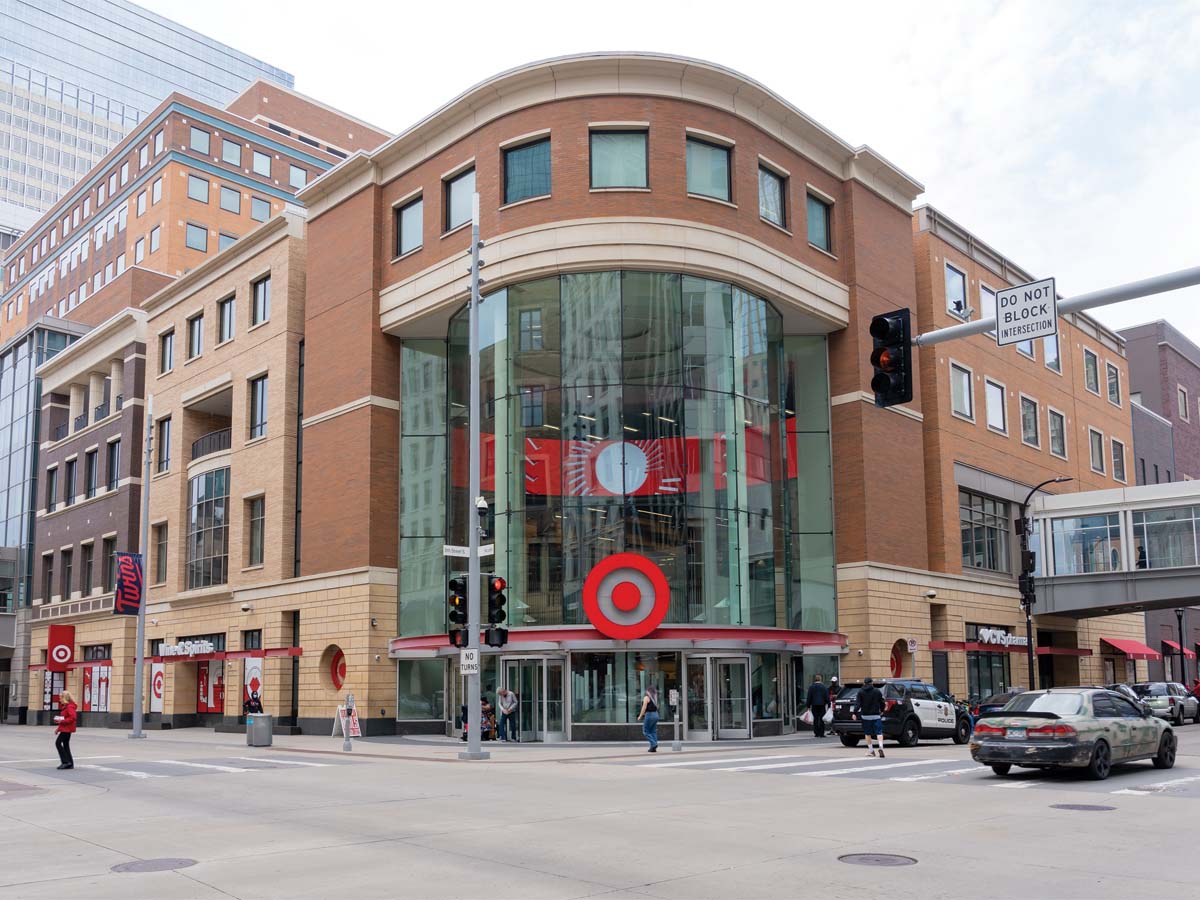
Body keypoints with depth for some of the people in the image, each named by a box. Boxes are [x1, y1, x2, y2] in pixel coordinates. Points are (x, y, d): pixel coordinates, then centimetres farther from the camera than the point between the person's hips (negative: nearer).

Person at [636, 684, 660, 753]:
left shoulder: (646, 697, -10)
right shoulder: (655, 697, 11)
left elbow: (644, 708, -13)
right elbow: (657, 707, 15)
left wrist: (640, 716, -6)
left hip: (649, 714, -7)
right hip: (656, 714, 8)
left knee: (645, 731, 2)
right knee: (653, 731, 10)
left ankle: (653, 744, -12)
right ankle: (653, 748, 7)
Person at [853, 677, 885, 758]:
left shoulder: (860, 692, -1)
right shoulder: (877, 691, 1)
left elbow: (857, 703, -9)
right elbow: (882, 703, 8)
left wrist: (855, 713, -10)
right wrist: (882, 711, 25)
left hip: (865, 716, 0)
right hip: (876, 715, 0)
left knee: (867, 733, 12)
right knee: (879, 732, -3)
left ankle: (871, 750, 14)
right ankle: (881, 747, -23)